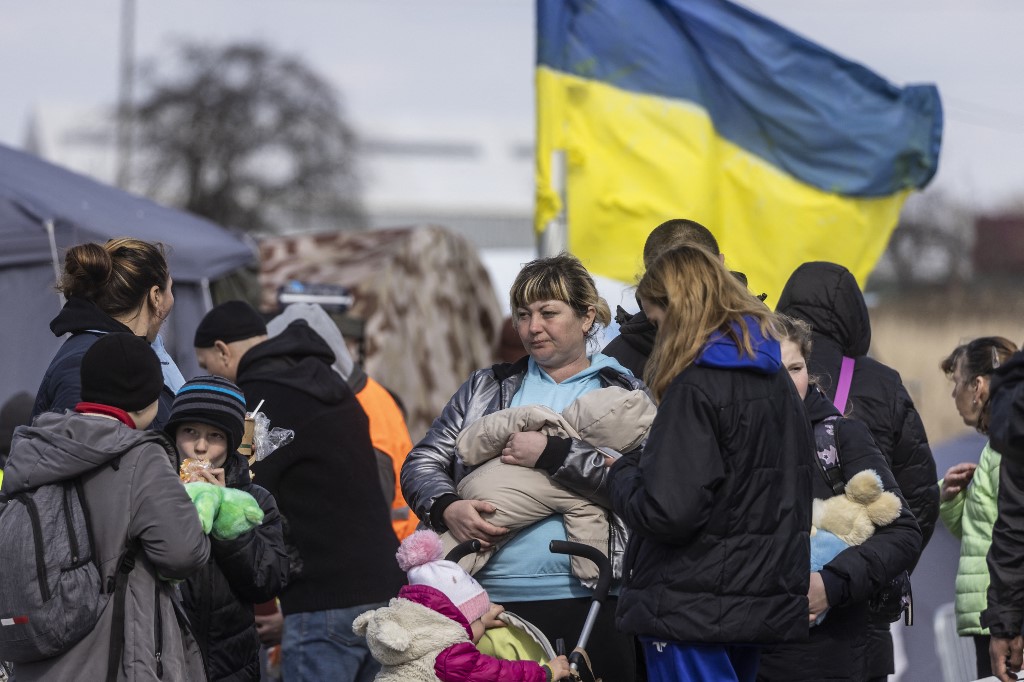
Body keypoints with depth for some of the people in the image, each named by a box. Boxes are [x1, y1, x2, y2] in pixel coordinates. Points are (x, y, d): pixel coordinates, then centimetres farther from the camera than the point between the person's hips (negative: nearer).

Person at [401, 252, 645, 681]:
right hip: (490, 601, 3)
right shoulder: (487, 388, 17)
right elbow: (421, 464, 13)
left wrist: (552, 455, -13)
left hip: (588, 608, -2)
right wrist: (446, 508, -9)